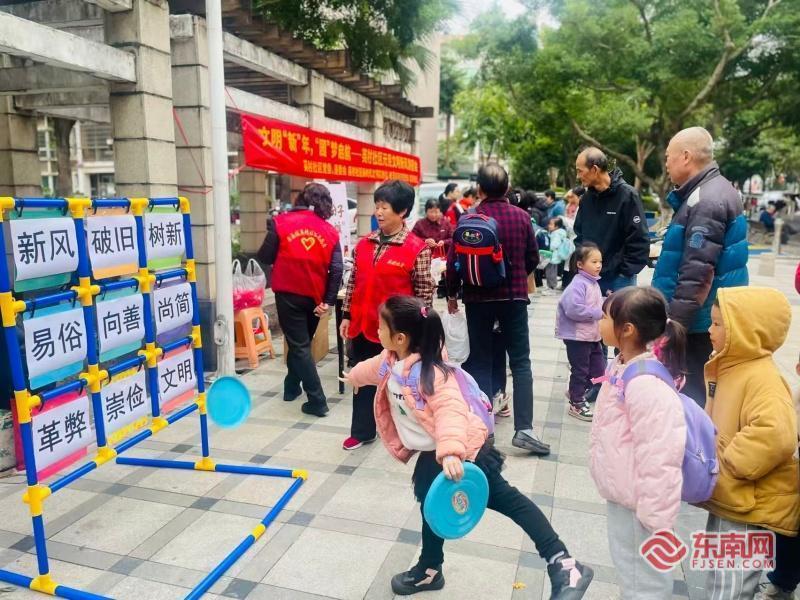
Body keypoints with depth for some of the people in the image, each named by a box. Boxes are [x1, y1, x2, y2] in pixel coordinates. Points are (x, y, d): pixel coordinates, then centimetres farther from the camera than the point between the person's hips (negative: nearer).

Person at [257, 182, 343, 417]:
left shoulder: (281, 222, -5)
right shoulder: (330, 231, 2)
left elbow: (265, 257, -4)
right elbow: (337, 269, -6)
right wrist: (328, 301, -3)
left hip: (288, 294, -3)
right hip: (315, 296, 3)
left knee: (299, 346, 4)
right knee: (302, 341, 22)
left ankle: (317, 401, 0)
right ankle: (292, 387, 36)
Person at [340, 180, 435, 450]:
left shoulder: (417, 249, -12)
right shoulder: (363, 244, 4)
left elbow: (424, 291, -9)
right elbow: (353, 282, 11)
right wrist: (347, 315, 9)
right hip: (363, 325, 5)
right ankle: (362, 431, 30)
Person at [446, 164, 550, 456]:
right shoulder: (521, 216, -1)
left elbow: (453, 262, -8)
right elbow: (532, 257, 7)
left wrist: (452, 293, 7)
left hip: (478, 298, -1)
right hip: (514, 296, 1)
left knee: (480, 363, 8)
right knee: (520, 362, 8)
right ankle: (524, 429, 2)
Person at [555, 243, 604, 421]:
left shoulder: (593, 283, 10)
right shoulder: (578, 284, -19)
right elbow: (573, 309, -30)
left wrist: (605, 306, 1)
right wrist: (598, 313, -22)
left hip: (592, 335, 9)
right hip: (577, 335, -9)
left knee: (599, 370, 15)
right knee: (580, 370, 4)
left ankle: (576, 392, 34)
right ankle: (576, 403, 20)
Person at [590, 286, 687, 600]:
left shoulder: (647, 386, -30)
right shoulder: (622, 367, 0)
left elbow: (659, 458, -29)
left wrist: (654, 519, -22)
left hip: (637, 501, -9)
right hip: (621, 494, 9)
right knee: (629, 566, 27)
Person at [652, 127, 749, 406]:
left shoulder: (707, 201, -20)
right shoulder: (711, 191, 12)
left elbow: (697, 274, -25)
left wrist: (673, 323, -22)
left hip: (699, 322, -10)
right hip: (707, 317, 10)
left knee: (689, 393, 0)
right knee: (693, 389, 19)